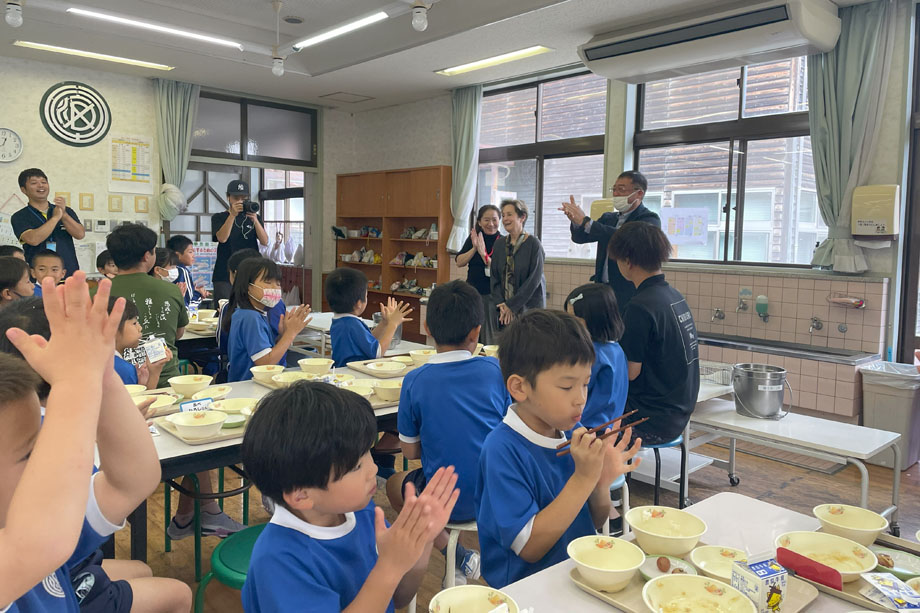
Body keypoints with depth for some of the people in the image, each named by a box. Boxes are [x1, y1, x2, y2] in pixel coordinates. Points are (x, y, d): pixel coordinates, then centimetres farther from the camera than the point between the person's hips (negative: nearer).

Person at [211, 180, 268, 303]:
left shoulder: (255, 217, 14)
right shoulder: (219, 218, 9)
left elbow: (264, 241, -1)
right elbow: (222, 238, -10)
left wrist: (255, 220, -16)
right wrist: (233, 214, -18)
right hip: (225, 275, -1)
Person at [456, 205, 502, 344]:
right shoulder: (473, 238, 8)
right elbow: (459, 262, 0)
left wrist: (483, 253, -22)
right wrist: (474, 248, -12)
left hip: (491, 296, -4)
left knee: (490, 339, -2)